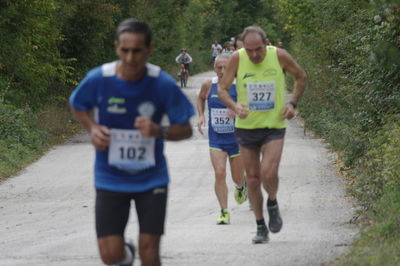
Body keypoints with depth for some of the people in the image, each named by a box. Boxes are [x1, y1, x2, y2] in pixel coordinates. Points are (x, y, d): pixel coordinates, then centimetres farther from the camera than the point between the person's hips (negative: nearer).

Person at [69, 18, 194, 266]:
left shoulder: (163, 84, -14)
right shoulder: (98, 79, -13)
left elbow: (186, 130, -5)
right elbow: (78, 107, 9)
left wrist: (159, 131, -25)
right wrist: (93, 128, -12)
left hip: (151, 178, 0)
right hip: (110, 178, 1)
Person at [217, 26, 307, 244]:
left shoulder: (279, 56, -8)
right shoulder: (237, 59, -8)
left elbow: (301, 77, 9)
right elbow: (222, 88, -3)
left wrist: (292, 103, -4)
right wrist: (234, 106, -23)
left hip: (274, 126, -2)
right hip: (246, 126, 2)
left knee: (268, 173, -20)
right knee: (252, 178, 7)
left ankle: (272, 204, 13)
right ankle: (261, 227, 20)